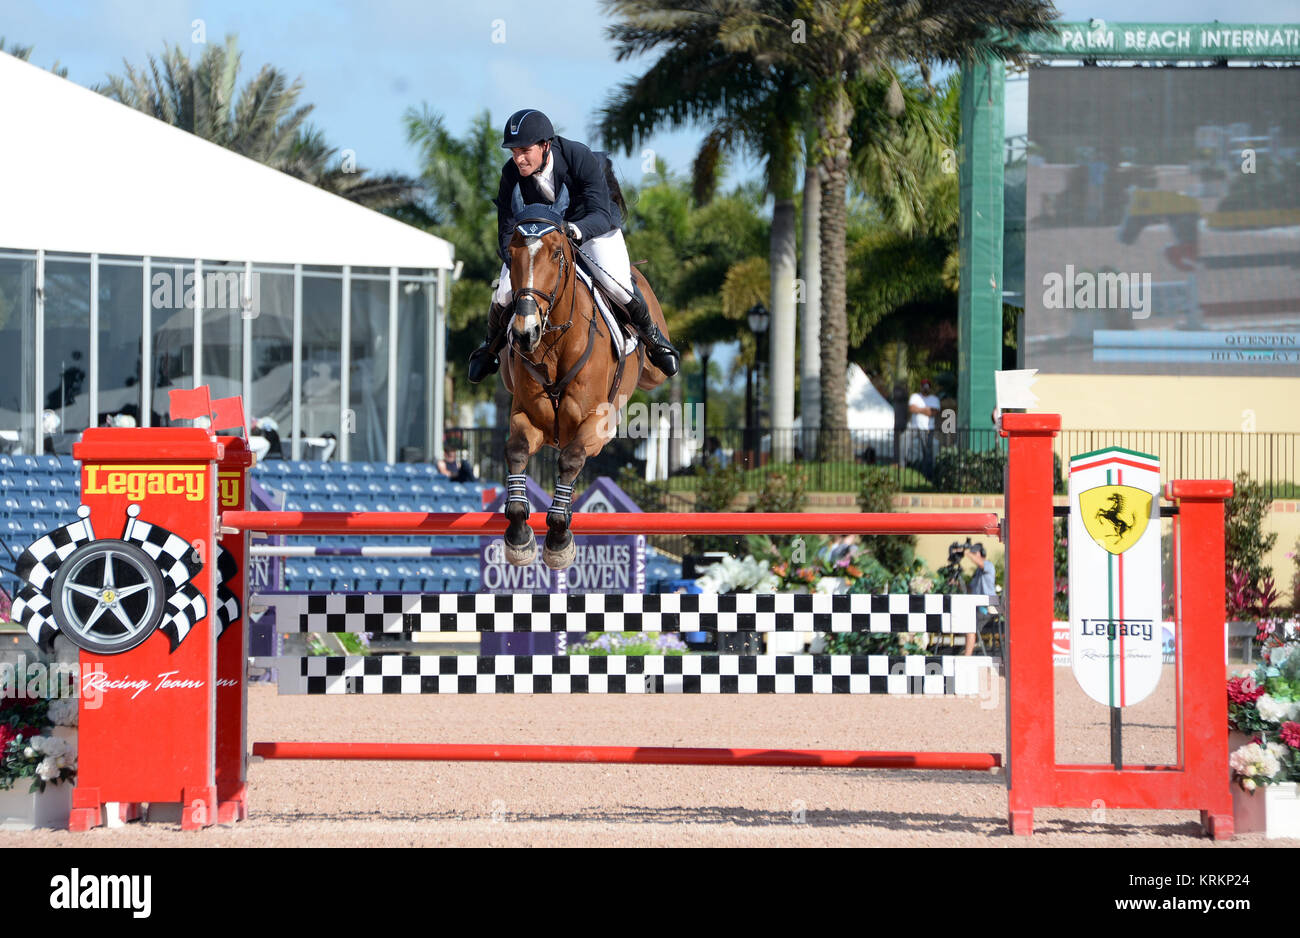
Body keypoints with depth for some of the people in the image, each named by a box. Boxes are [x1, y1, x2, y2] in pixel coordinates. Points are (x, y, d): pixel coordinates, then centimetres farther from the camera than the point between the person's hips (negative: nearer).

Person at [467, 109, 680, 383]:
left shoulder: (581, 158, -34)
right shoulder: (511, 173, -25)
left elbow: (601, 215, -37)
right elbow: (507, 230, -21)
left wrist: (574, 230, -59)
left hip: (590, 224, -2)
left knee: (617, 285, -22)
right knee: (505, 294, -12)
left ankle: (653, 336, 10)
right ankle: (491, 346, 23)